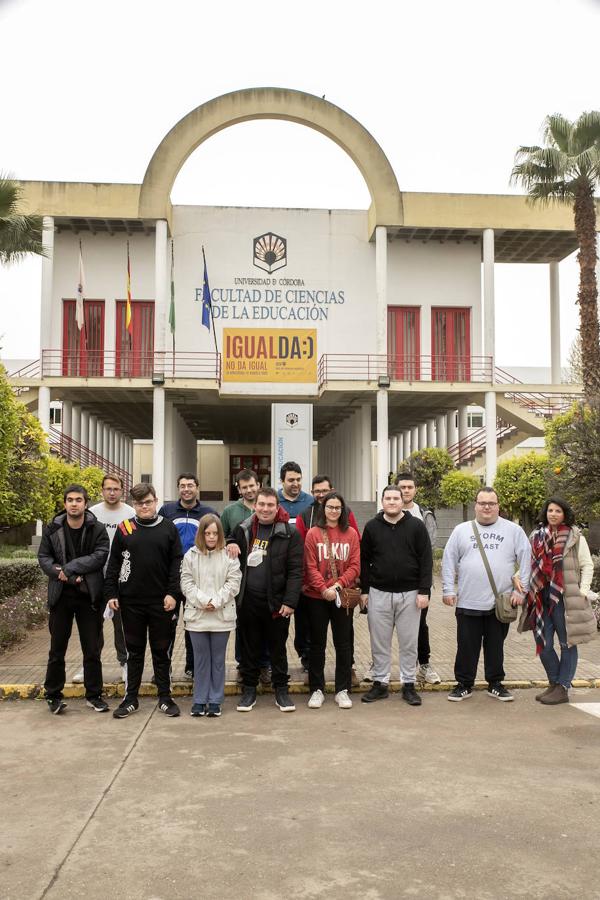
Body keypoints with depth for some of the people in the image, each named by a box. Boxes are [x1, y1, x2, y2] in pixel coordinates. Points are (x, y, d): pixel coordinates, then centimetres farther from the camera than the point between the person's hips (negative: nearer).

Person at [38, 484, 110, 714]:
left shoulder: (97, 529, -5)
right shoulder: (52, 529, 1)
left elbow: (100, 556, -16)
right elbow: (43, 557, -1)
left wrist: (69, 568, -20)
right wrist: (62, 575, -17)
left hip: (89, 596, -1)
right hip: (60, 595, 1)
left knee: (92, 649, 8)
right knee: (57, 649, 10)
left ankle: (93, 695, 20)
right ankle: (53, 695, 23)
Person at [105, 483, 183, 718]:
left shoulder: (169, 528, 2)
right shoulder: (124, 529, 3)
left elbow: (176, 563, 0)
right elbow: (113, 564, 5)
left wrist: (172, 593, -8)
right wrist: (111, 593, -1)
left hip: (161, 602, 0)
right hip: (131, 602, 1)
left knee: (162, 650, 9)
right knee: (134, 651, 11)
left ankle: (165, 697, 19)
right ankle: (131, 699, 21)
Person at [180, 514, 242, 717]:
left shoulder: (229, 555, -1)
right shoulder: (191, 555, 3)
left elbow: (233, 583, -4)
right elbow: (187, 583, 0)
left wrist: (216, 602, -12)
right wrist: (203, 600, -11)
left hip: (222, 615, -1)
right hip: (197, 615, 1)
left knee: (218, 659, 8)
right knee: (201, 658, 9)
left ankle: (215, 701, 17)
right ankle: (200, 700, 19)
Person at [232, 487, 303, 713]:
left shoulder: (289, 534, -5)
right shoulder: (242, 530, 4)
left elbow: (295, 571, -7)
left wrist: (290, 601, -13)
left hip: (276, 601, -2)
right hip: (248, 600, 2)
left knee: (278, 647, 10)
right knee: (249, 647, 13)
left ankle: (281, 690, 23)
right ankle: (249, 689, 25)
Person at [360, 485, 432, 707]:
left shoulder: (416, 526, -1)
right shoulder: (372, 527, 3)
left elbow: (426, 560, -3)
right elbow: (364, 561, 7)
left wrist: (424, 591, -8)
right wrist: (364, 590, 3)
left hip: (409, 594, -1)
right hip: (379, 593, 1)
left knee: (409, 643, 7)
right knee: (379, 642, 8)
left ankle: (408, 684, 19)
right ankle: (380, 682, 20)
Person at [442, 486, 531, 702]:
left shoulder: (514, 530, 4)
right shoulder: (461, 530, 6)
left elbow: (525, 561, 3)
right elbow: (449, 561, 6)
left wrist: (521, 589, -3)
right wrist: (448, 590, 0)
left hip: (500, 603, 0)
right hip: (468, 603, 0)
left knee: (495, 646, 11)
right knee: (466, 647, 6)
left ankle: (495, 684, 26)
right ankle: (464, 684, 19)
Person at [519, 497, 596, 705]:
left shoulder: (575, 537, -1)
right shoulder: (536, 536, 9)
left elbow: (587, 565, 0)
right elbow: (528, 564, 12)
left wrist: (583, 591, -8)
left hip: (566, 598, -4)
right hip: (541, 598, 4)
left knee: (567, 644, 5)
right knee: (543, 644, 8)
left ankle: (563, 688, 14)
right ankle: (554, 683, 26)